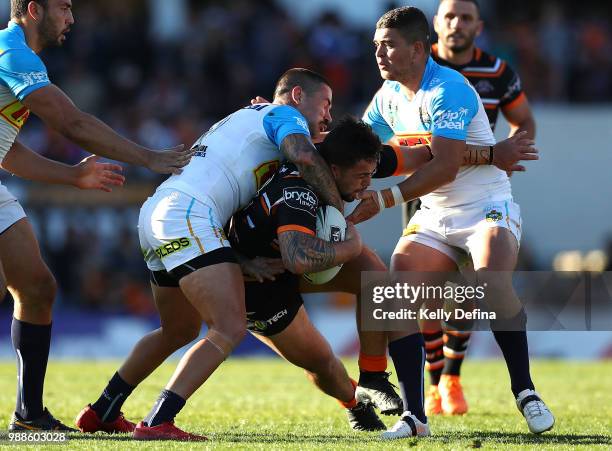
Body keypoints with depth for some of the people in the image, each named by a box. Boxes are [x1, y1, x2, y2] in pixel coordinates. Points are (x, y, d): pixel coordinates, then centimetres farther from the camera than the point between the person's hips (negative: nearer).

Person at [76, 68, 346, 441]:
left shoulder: (246, 117, 33)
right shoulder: (284, 115, 5)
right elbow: (303, 155, -17)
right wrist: (341, 212, -7)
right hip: (186, 216, -10)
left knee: (181, 331, 27)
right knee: (230, 330, -15)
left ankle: (100, 413, 35)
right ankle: (157, 423, -23)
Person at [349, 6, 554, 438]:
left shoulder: (448, 90, -20)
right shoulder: (389, 96, 5)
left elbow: (445, 167, -28)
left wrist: (383, 200, -29)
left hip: (487, 207, -7)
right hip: (434, 218, 7)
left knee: (491, 278, -33)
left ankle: (525, 391, -18)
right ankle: (414, 415, -10)